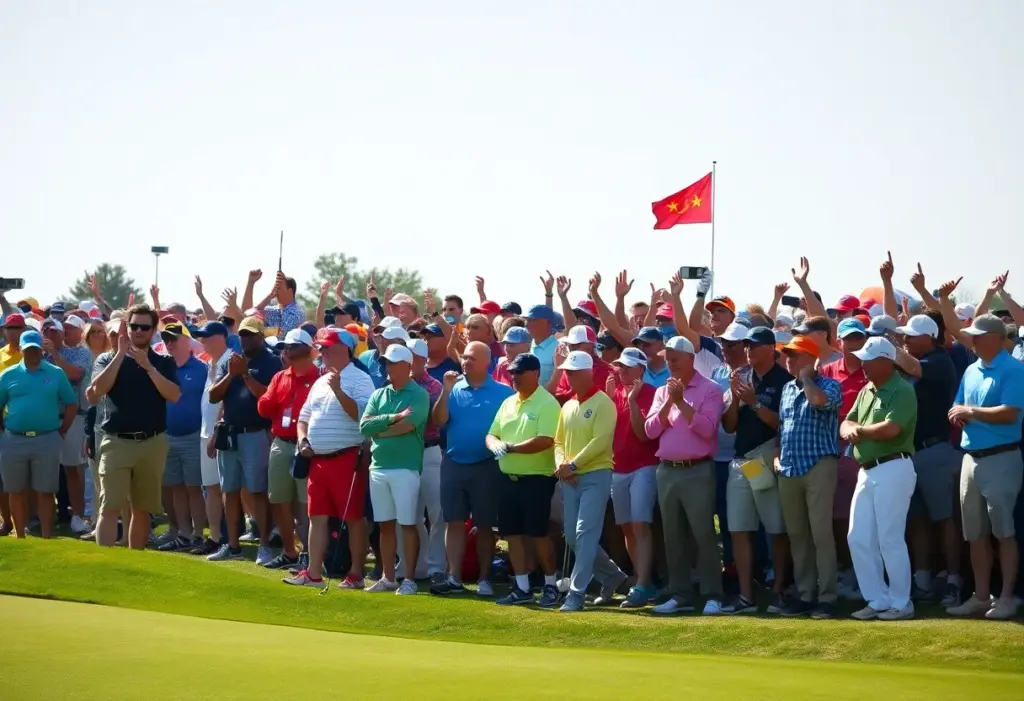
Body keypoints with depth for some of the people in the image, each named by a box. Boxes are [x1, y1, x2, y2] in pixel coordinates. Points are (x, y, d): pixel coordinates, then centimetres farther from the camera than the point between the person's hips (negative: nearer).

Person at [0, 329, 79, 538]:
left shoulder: (56, 373, 3)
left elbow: (72, 404, 7)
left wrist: (62, 432, 2)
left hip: (46, 440, -1)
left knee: (45, 492, 1)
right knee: (17, 492, 8)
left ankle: (47, 539, 4)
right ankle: (20, 539, 16)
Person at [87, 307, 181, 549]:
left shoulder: (164, 362, 8)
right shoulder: (108, 359, 6)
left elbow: (174, 395, -8)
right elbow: (98, 389, -13)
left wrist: (148, 366, -16)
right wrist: (120, 354, -13)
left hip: (152, 443, 2)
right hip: (116, 442, -2)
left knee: (142, 509, 9)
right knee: (109, 507, -11)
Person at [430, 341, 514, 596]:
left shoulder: (502, 392, -3)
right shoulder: (454, 389, 4)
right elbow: (438, 421, -6)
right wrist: (446, 391, -15)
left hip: (487, 467, -3)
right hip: (454, 464, 3)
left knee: (484, 525, 4)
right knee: (455, 522, 3)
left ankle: (484, 579, 12)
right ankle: (454, 578, 6)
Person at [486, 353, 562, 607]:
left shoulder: (547, 403, -11)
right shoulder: (508, 403, 13)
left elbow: (545, 441, -22)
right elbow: (491, 435, 14)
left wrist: (510, 447, -20)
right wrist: (495, 445, -10)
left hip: (537, 478, -7)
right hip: (508, 478, 7)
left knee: (538, 533, -4)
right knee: (513, 533, 8)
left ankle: (551, 585, 9)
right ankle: (522, 588, 14)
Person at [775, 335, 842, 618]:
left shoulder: (829, 385, -4)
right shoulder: (787, 389, 18)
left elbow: (819, 400, -28)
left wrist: (806, 376, -10)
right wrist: (777, 456, 11)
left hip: (818, 466, -7)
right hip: (788, 469, 7)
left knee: (821, 533, -9)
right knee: (796, 534, 8)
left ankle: (827, 596, -7)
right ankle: (805, 594, 14)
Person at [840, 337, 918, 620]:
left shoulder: (901, 391, -12)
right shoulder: (866, 391, 15)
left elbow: (890, 428, -24)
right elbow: (846, 424, 14)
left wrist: (860, 430, -7)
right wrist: (850, 430, -11)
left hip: (893, 469, -9)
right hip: (867, 470, 9)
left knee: (890, 539, -6)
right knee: (858, 538, 7)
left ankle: (901, 603, 3)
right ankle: (878, 600, 14)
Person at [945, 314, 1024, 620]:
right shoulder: (971, 371, 14)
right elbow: (957, 410, 17)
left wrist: (971, 412, -12)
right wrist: (959, 414, -7)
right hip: (971, 457, 8)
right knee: (976, 533, 9)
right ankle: (981, 597, 15)